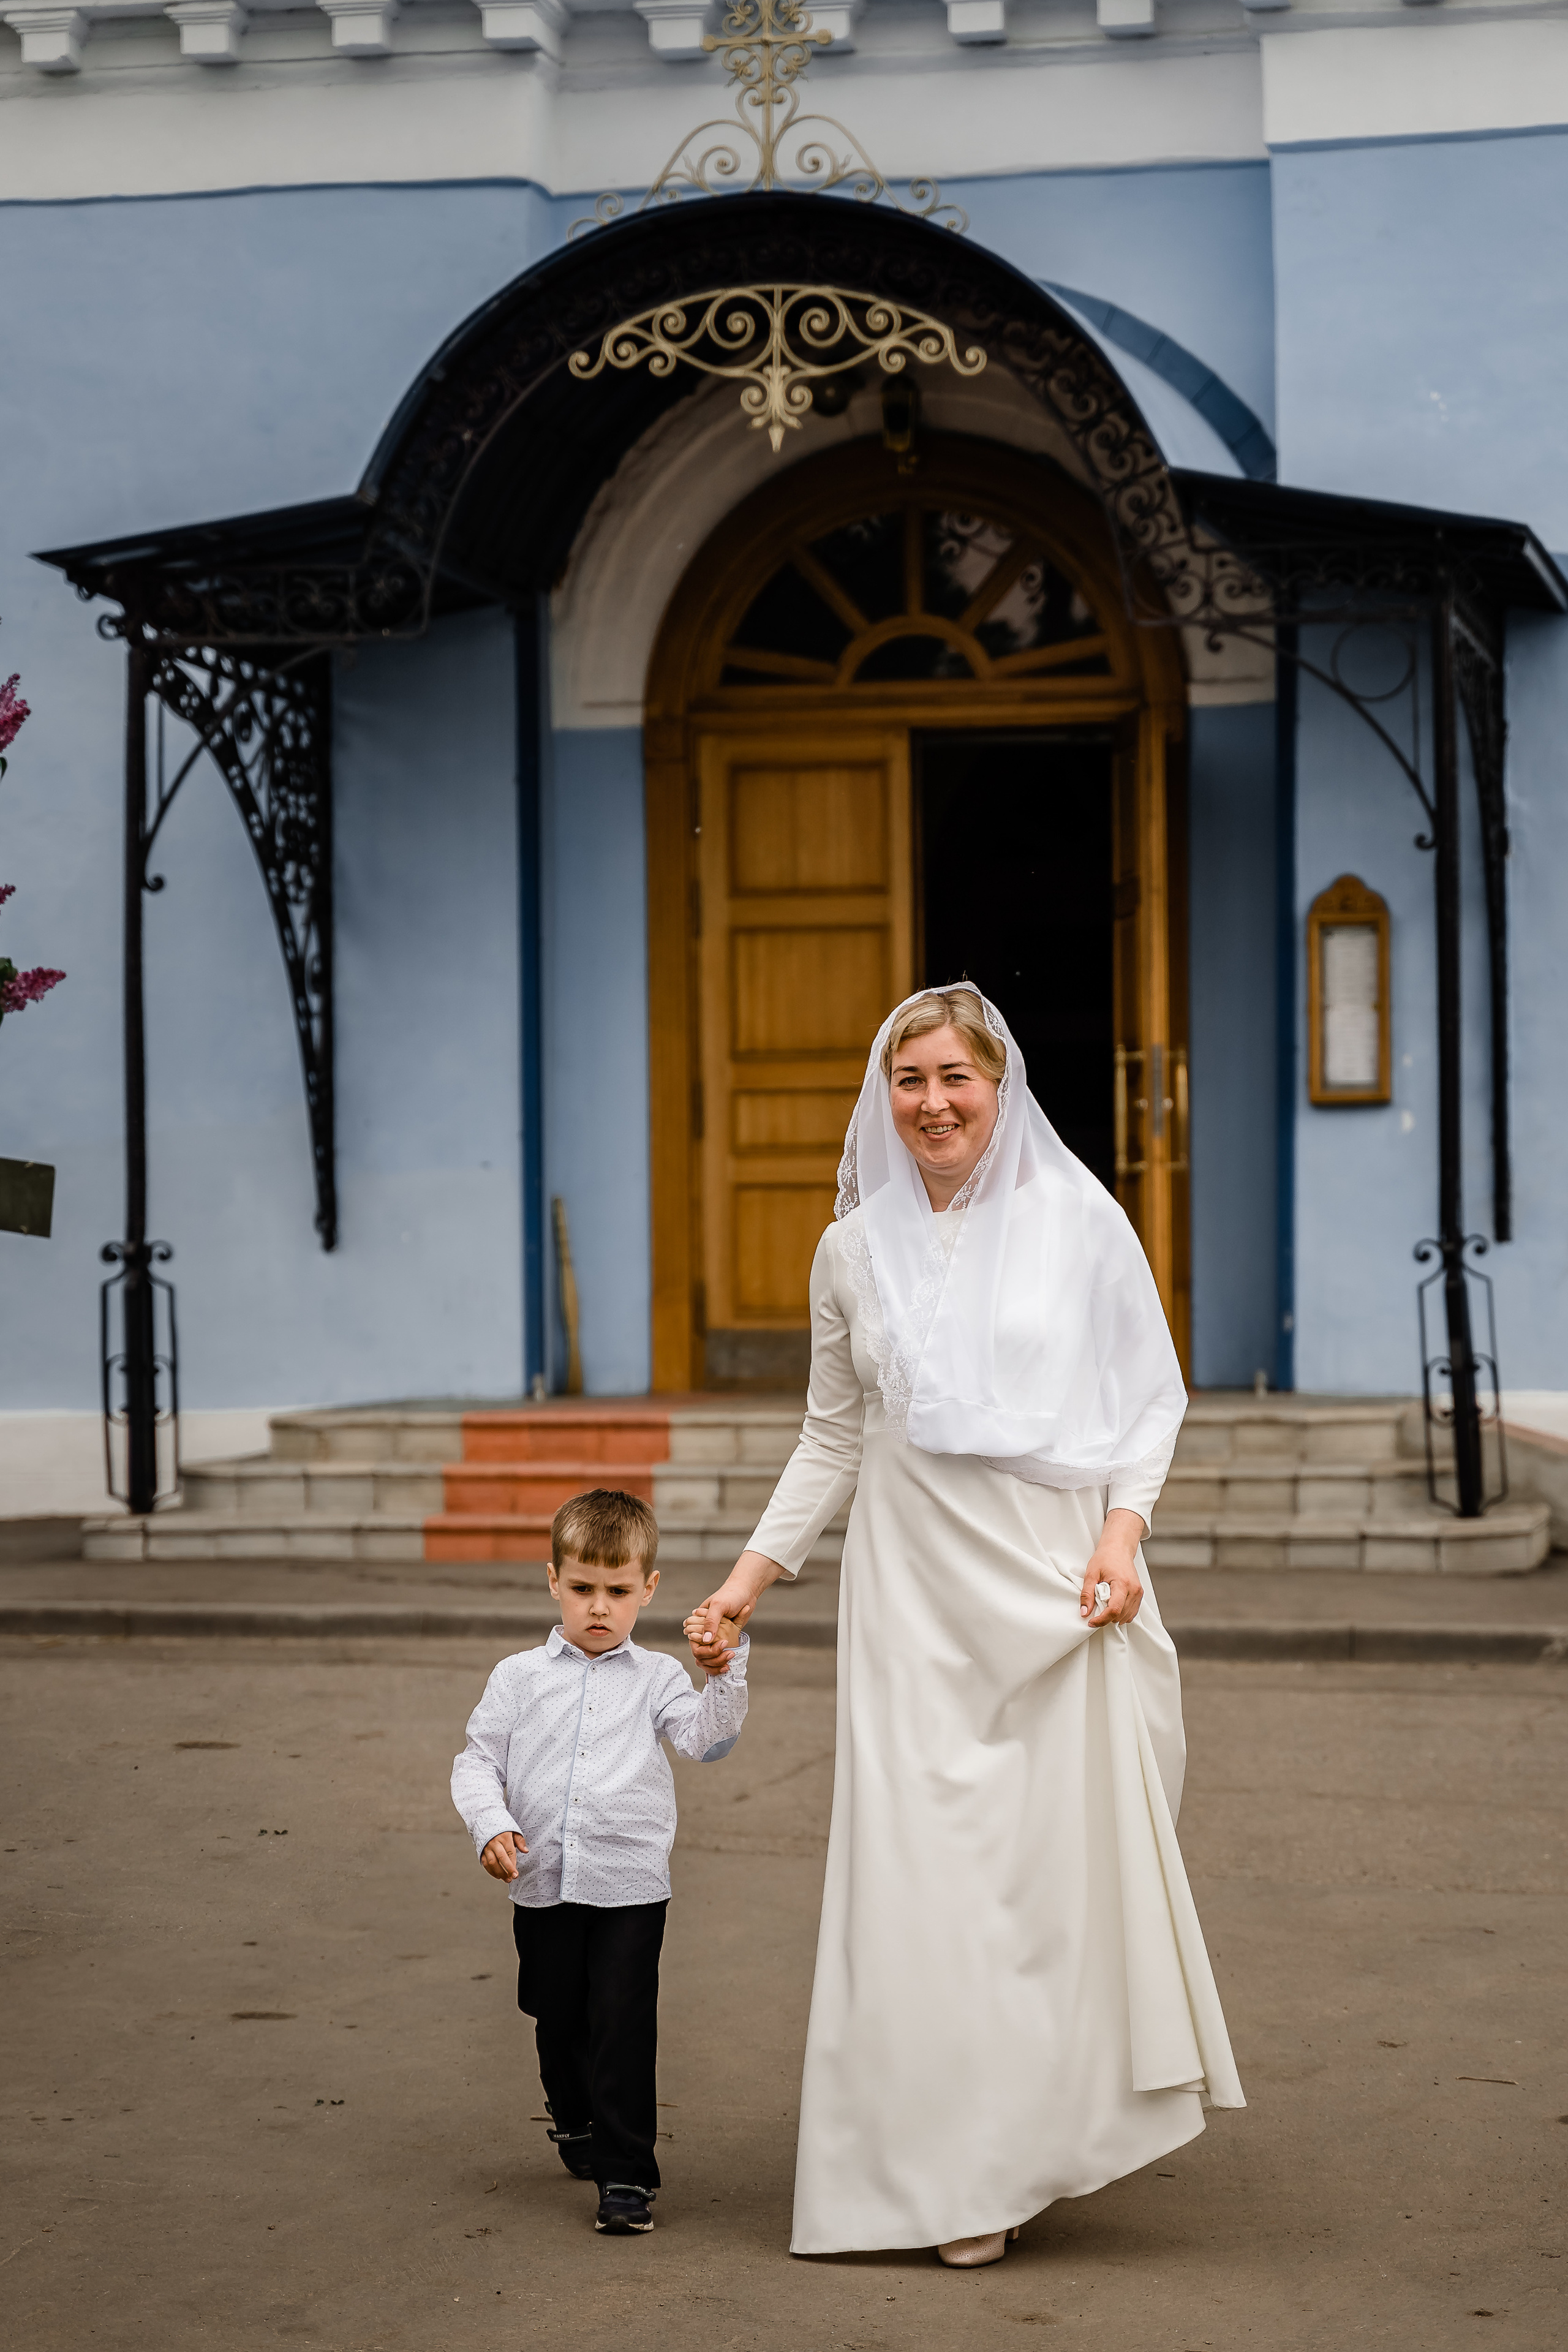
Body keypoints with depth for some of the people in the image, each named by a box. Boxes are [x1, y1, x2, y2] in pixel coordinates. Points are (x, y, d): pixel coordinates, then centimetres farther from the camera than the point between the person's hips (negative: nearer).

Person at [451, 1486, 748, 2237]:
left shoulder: (655, 1679, 5)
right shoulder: (520, 1678, 6)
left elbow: (707, 1738, -7)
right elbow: (477, 1761, 5)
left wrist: (724, 1675, -22)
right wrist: (491, 1825, -11)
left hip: (629, 1888, -2)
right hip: (543, 1888, 2)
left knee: (622, 2028, -6)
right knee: (557, 2023, 16)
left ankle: (626, 2174, 0)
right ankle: (576, 2125, 42)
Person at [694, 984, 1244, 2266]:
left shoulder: (1081, 1223, 1)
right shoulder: (855, 1250, 8)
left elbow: (1151, 1395, 5)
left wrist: (1122, 1530, -9)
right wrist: (757, 1567, 8)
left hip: (1058, 1580, -2)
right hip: (914, 1589, 2)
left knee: (1072, 1849, -3)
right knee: (924, 1864, -2)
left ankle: (1053, 2136, 12)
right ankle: (961, 2175, 6)